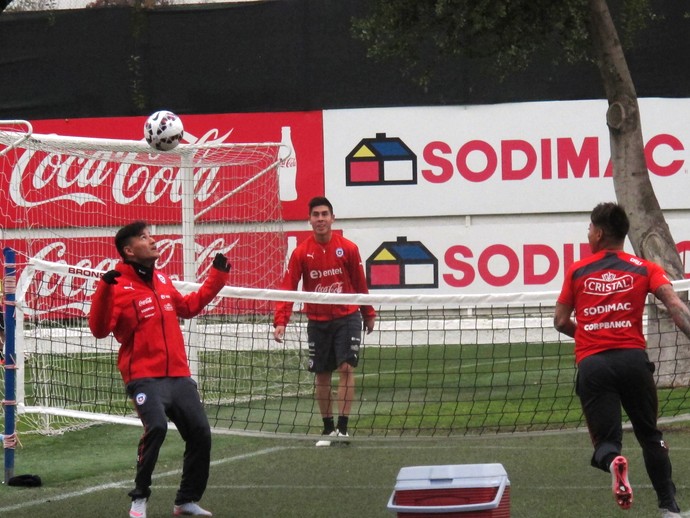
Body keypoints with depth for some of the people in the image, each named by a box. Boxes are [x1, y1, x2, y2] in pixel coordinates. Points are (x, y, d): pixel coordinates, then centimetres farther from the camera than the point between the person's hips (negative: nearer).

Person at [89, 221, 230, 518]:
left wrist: (217, 276, 28)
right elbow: (99, 329, -19)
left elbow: (189, 307, 30)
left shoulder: (162, 281, 12)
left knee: (200, 433, 4)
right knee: (156, 427, -28)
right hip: (145, 378, -7)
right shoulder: (119, 288, -9)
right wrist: (104, 289, -31)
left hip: (179, 376, 7)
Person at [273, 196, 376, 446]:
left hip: (346, 317, -1)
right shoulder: (301, 253, -5)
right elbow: (288, 287, -10)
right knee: (321, 375, 6)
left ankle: (342, 427, -10)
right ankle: (328, 428, 16)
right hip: (317, 321, 1)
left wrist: (368, 314, 11)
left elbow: (360, 284, 4)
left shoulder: (348, 249, -5)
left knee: (346, 368, -10)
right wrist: (280, 321, -21)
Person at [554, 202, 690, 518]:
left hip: (591, 362, -1)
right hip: (632, 358, 1)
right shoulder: (644, 269, 10)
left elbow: (561, 322, 15)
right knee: (650, 435, 18)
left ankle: (613, 461, -32)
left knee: (606, 440, 4)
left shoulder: (577, 272, 11)